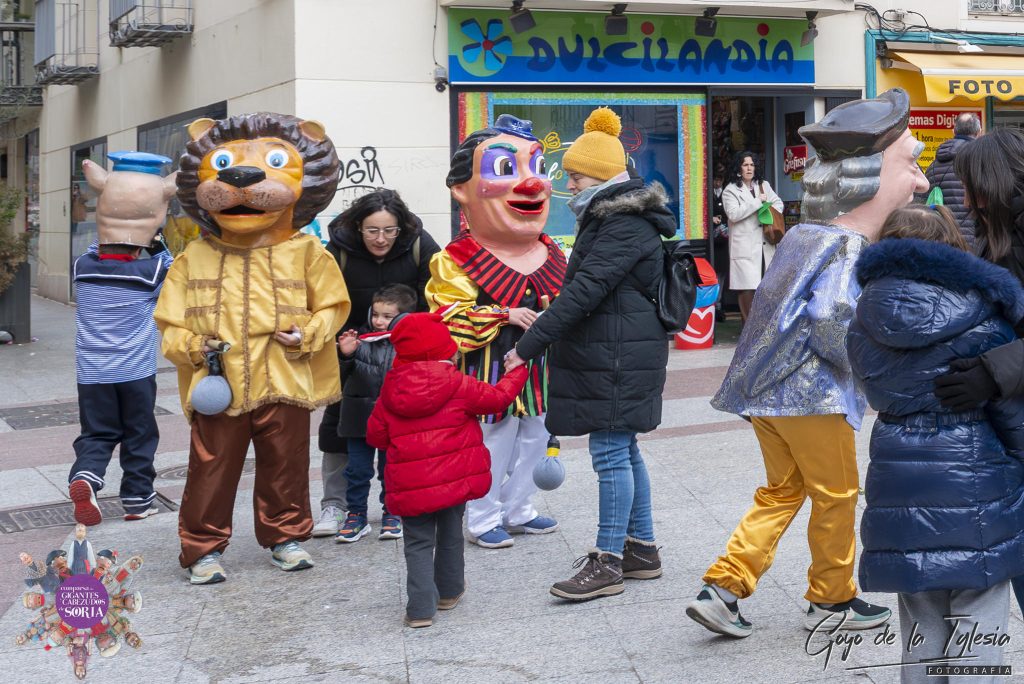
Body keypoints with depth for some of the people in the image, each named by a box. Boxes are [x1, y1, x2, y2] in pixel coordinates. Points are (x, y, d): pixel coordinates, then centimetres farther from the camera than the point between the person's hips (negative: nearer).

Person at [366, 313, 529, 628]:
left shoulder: (390, 392, 1)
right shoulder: (460, 384, -8)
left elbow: (375, 435, 7)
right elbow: (498, 398, 2)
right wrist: (516, 371, 19)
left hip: (410, 485, 1)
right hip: (455, 478, -1)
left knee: (419, 543, 8)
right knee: (450, 534, 20)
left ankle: (421, 607, -2)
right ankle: (449, 591, 36)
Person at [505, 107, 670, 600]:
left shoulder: (624, 225, -17)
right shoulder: (610, 217, 16)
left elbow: (586, 290, -24)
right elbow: (586, 286, 21)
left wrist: (529, 345, -23)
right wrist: (542, 333, 13)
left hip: (618, 358, -10)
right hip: (608, 354, 10)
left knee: (610, 451, -6)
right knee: (622, 449, 14)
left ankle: (608, 562, 0)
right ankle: (642, 549, 24)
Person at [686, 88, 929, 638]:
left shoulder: (800, 237, 13)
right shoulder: (848, 248, -16)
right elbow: (831, 321, -26)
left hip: (765, 390, 9)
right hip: (812, 393, -9)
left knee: (783, 491, 17)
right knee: (836, 495, 9)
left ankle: (722, 588, 10)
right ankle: (831, 599, 24)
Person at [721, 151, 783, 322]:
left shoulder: (763, 185, 17)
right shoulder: (730, 190, -2)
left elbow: (778, 202, 25)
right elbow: (733, 214, -16)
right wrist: (758, 201, -12)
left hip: (765, 244, 5)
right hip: (745, 247, -5)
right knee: (748, 287, -10)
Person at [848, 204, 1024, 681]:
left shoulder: (865, 324, 2)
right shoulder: (980, 320, -10)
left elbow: (878, 396, 9)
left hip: (899, 486, 4)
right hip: (977, 482, -4)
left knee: (921, 633, 15)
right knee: (978, 628, 5)